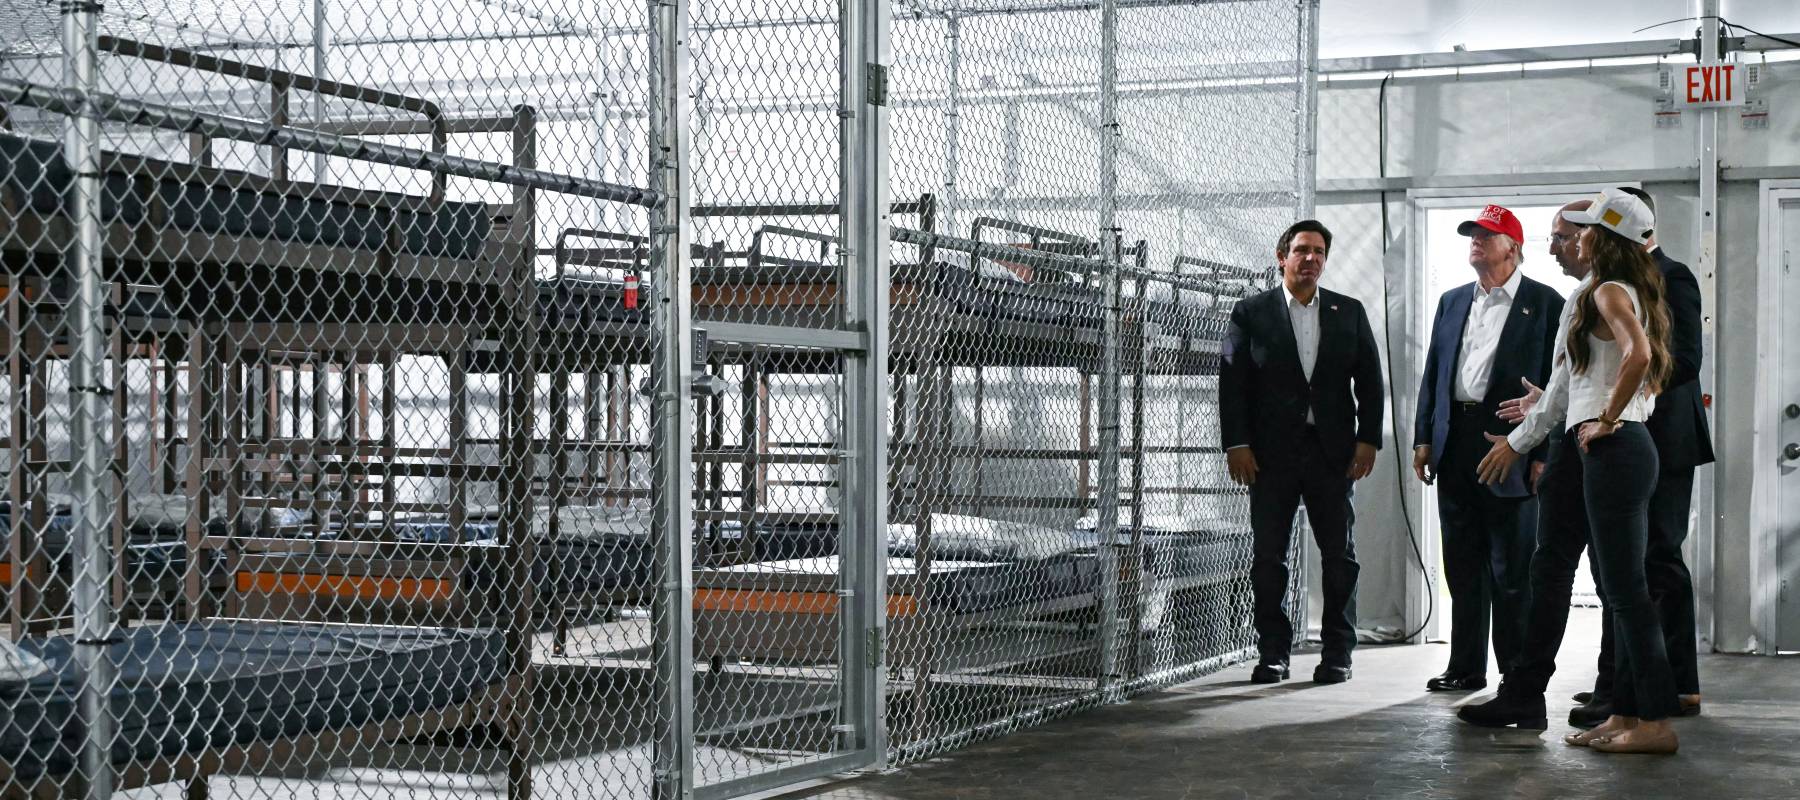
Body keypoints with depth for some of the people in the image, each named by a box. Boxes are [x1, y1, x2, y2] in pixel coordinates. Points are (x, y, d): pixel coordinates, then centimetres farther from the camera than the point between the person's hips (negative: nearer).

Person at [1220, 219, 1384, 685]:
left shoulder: (1349, 313, 10)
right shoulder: (1251, 313, 4)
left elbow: (1369, 380, 8)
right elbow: (1232, 381, 0)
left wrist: (1368, 439, -1)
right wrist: (1236, 444, -8)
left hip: (1333, 453, 1)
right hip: (1272, 453, -1)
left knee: (1340, 556, 3)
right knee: (1268, 557, 1)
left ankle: (1338, 654, 11)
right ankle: (1273, 654, 9)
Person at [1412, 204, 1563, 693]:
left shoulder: (1544, 303, -1)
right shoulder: (1452, 302, 16)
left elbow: (1556, 383, -5)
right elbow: (1432, 373, 17)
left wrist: (1543, 454, -11)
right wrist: (1423, 438, 8)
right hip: (1456, 448, 6)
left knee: (1512, 573, -1)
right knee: (1463, 568, 10)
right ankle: (1466, 667, 17)